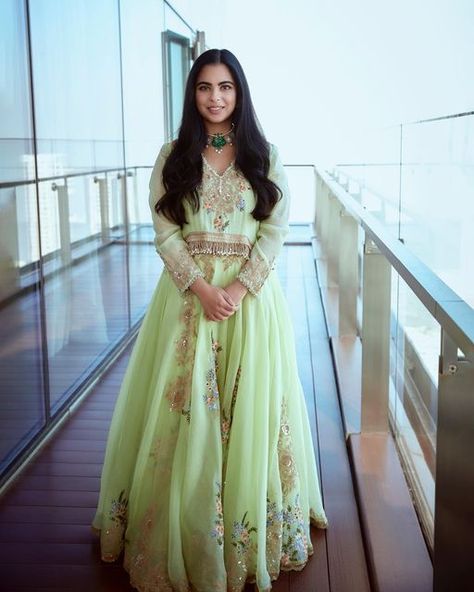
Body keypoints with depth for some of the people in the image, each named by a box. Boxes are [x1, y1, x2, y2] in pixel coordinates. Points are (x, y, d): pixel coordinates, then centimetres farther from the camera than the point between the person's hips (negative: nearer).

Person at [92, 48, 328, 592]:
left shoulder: (265, 155, 6)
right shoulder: (173, 156, 6)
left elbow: (276, 229, -1)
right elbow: (164, 232, -1)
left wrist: (240, 287, -14)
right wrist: (202, 288, -14)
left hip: (252, 292, 0)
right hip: (187, 292, 1)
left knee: (249, 406, 3)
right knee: (185, 408, 3)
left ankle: (252, 525, 19)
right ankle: (182, 532, 17)